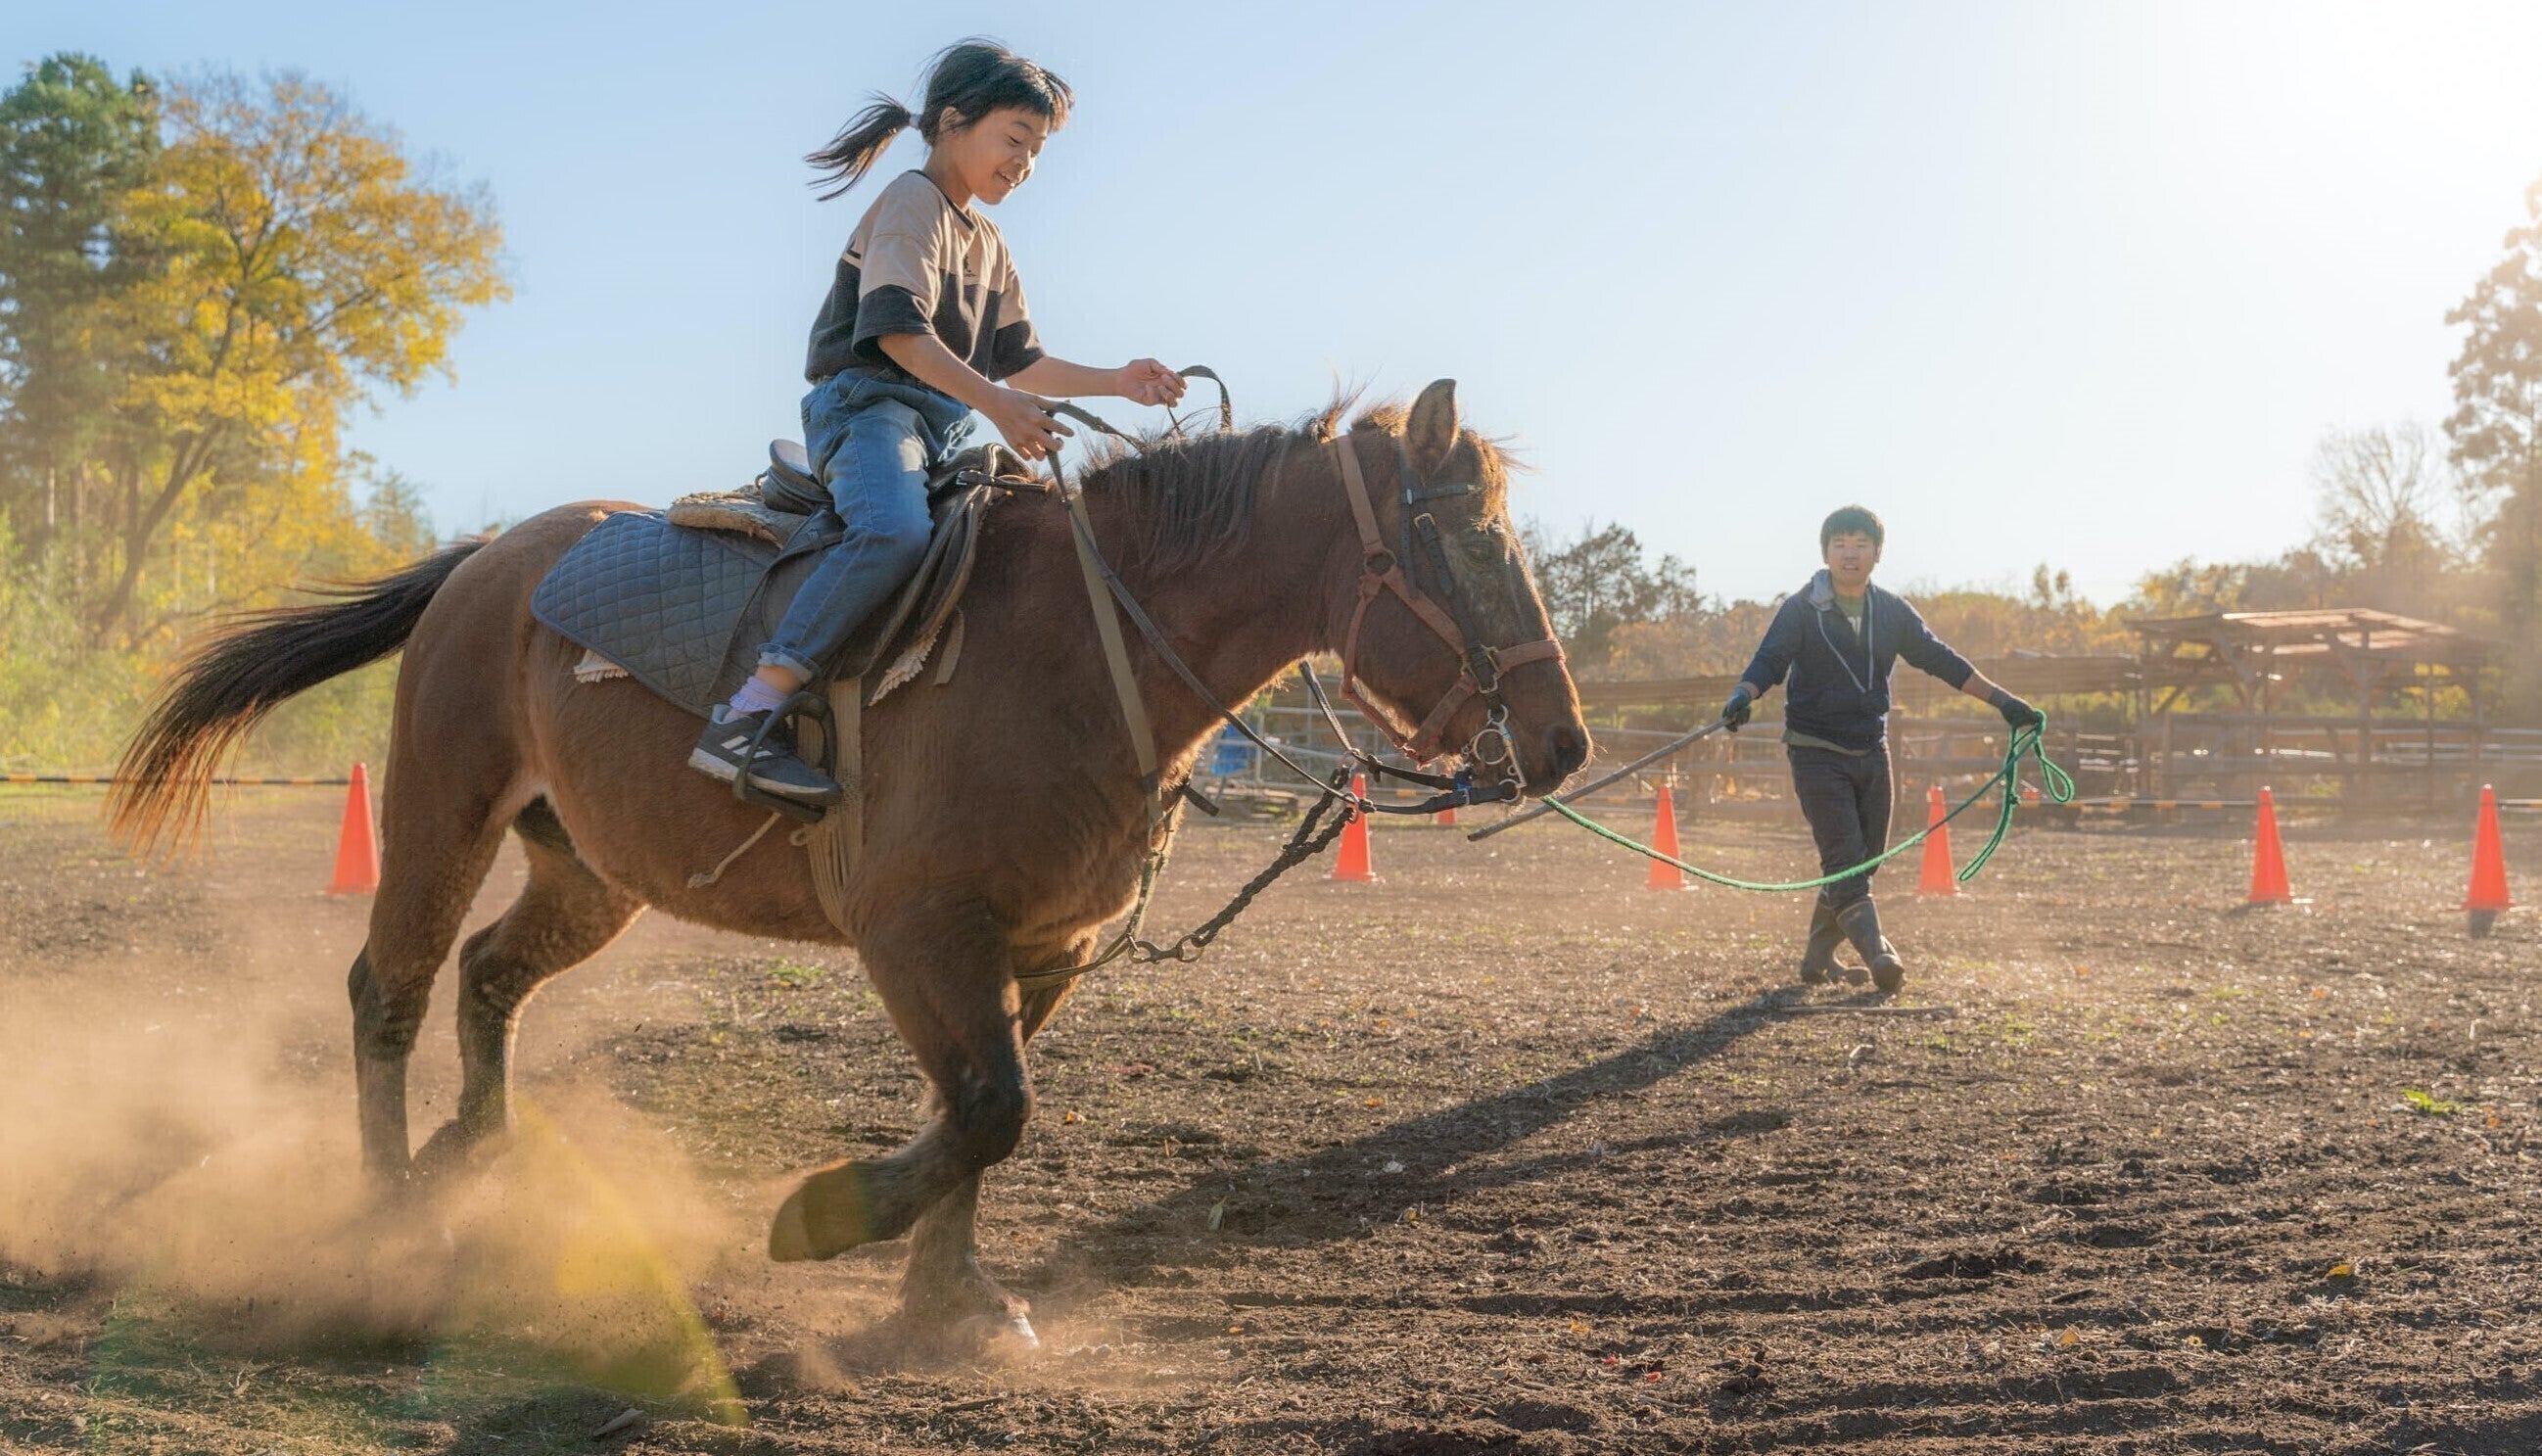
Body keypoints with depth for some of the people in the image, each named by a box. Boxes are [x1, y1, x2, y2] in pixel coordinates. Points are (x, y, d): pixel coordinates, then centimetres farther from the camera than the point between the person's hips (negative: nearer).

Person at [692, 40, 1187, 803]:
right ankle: (745, 720, -42)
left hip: (937, 430, 10)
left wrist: (1116, 382, 14)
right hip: (867, 403, -10)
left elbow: (1016, 361, 25)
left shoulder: (988, 244, 25)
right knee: (895, 531, -37)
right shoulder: (913, 203, -4)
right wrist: (994, 401, -27)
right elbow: (897, 325, -19)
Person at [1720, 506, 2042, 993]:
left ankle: (1817, 959, 22)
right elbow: (1769, 661, -17)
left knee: (1864, 862, 9)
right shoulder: (1800, 610, -7)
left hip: (1872, 752, 5)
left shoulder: (1893, 613, 6)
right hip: (1817, 752, -5)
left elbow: (1941, 661, 13)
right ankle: (1879, 955, -25)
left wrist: (2003, 701, 10)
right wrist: (1743, 696, -40)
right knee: (1845, 862, -16)